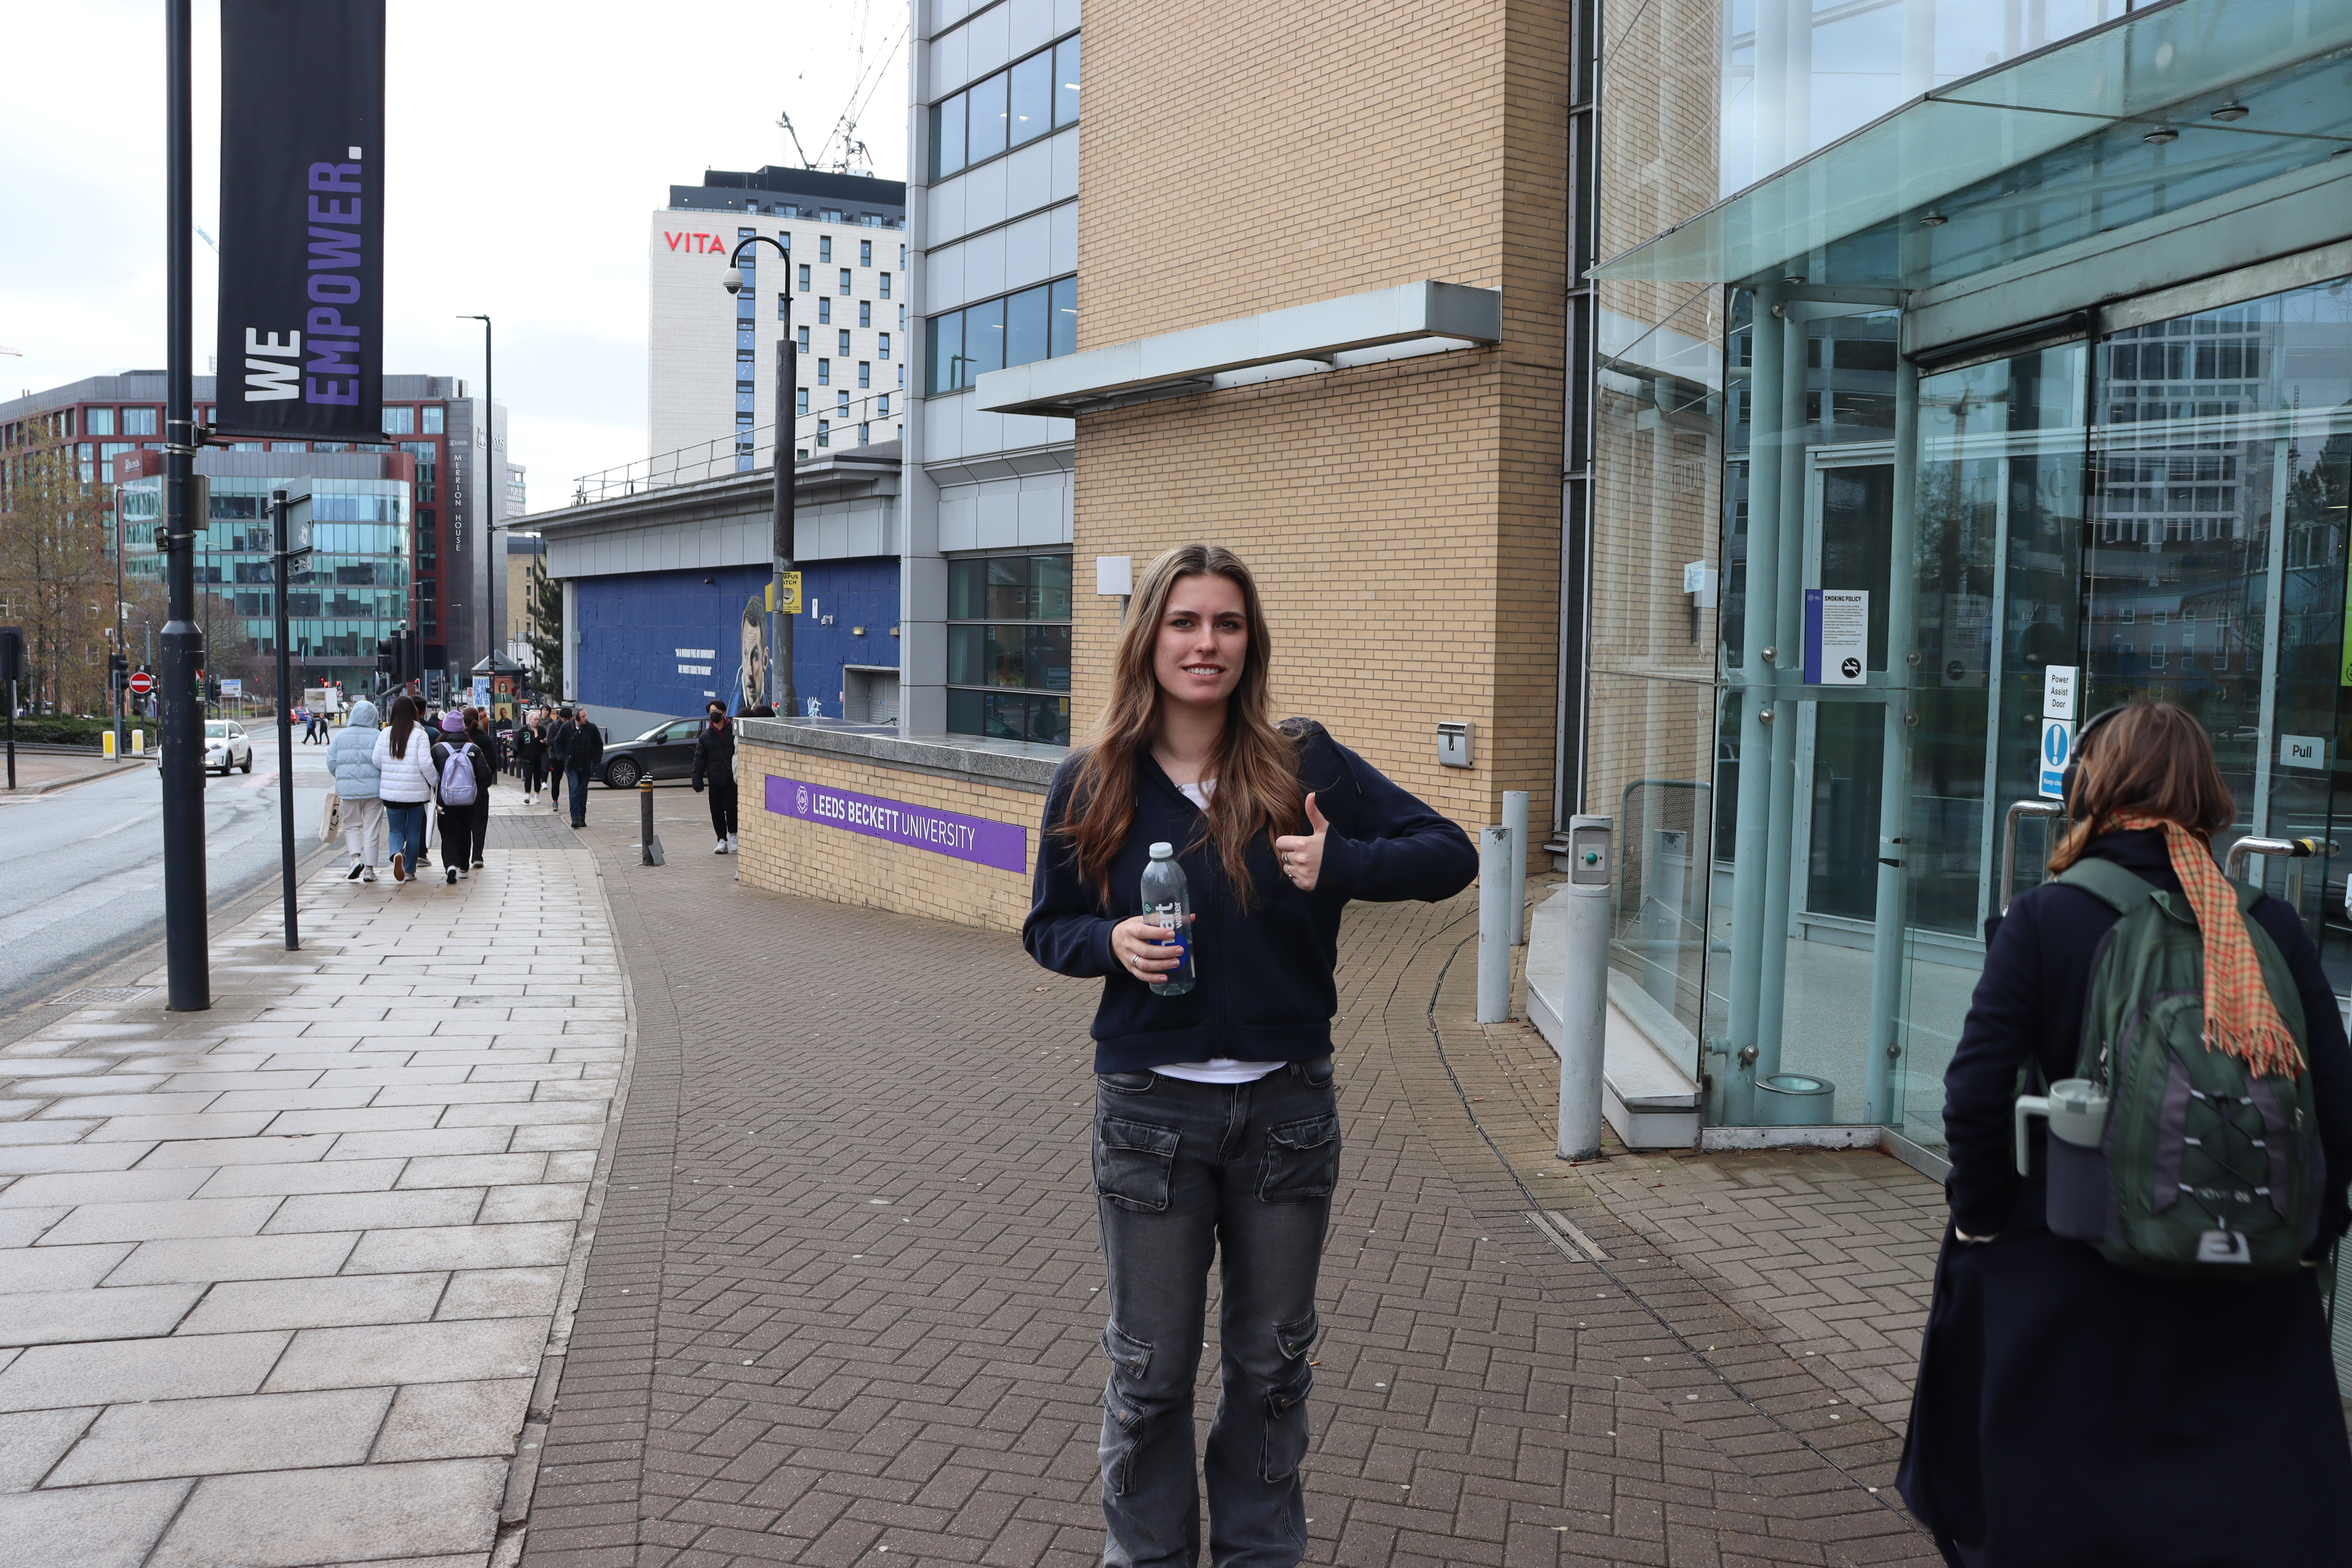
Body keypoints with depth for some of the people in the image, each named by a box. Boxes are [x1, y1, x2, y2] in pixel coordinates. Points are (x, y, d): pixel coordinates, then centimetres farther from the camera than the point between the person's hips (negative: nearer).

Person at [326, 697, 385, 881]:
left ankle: (356, 857, -4)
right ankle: (369, 869, 8)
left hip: (348, 789, 2)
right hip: (373, 789, -2)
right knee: (371, 829, 6)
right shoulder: (377, 737, -7)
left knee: (352, 826, 17)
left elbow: (331, 763, 4)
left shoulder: (341, 736, 2)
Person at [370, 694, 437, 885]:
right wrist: (435, 783, 1)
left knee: (397, 829, 12)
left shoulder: (385, 733, -2)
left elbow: (376, 760, 1)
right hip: (416, 791, -2)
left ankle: (397, 853, -18)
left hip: (391, 791, 2)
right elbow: (426, 764, -14)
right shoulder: (419, 734, -10)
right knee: (414, 831, 12)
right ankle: (409, 869, 16)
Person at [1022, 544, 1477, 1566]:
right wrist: (1111, 941, -15)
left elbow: (1451, 855, -6)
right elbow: (1046, 926, 6)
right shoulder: (1091, 785, -4)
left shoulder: (1305, 766, -6)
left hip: (1287, 1105, 1)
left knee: (1272, 1360, 17)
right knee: (1149, 1368, 11)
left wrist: (1339, 864, -23)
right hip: (1149, 1108, 0)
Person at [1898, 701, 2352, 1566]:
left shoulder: (2041, 921, -10)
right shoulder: (2272, 931, -2)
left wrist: (1981, 1221, -1)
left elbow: (1976, 1095, -14)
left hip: (2069, 1277, -2)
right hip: (2247, 1298, 2)